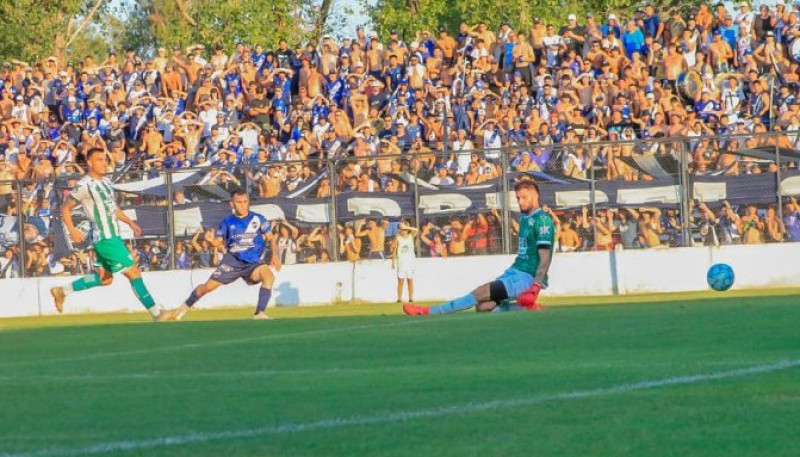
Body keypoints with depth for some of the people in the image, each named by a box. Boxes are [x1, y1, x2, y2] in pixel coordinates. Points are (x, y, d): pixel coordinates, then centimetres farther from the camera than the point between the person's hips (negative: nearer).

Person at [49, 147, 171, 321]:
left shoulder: (106, 182, 13)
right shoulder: (85, 186, -13)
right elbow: (66, 209, -7)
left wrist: (130, 222, 17)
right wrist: (72, 231, -17)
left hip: (112, 236, 10)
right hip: (104, 238, -10)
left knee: (105, 278, 16)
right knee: (133, 272, -8)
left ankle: (62, 291, 24)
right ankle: (155, 312, -4)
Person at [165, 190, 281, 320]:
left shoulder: (258, 219, -3)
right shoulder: (227, 222, -1)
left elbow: (271, 238, 5)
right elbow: (218, 242, 2)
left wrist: (275, 255, -11)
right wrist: (211, 241, -21)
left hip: (253, 264, -1)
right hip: (233, 261, 1)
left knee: (269, 275, -31)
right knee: (208, 286, -1)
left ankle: (260, 314, -28)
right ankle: (185, 307, 27)